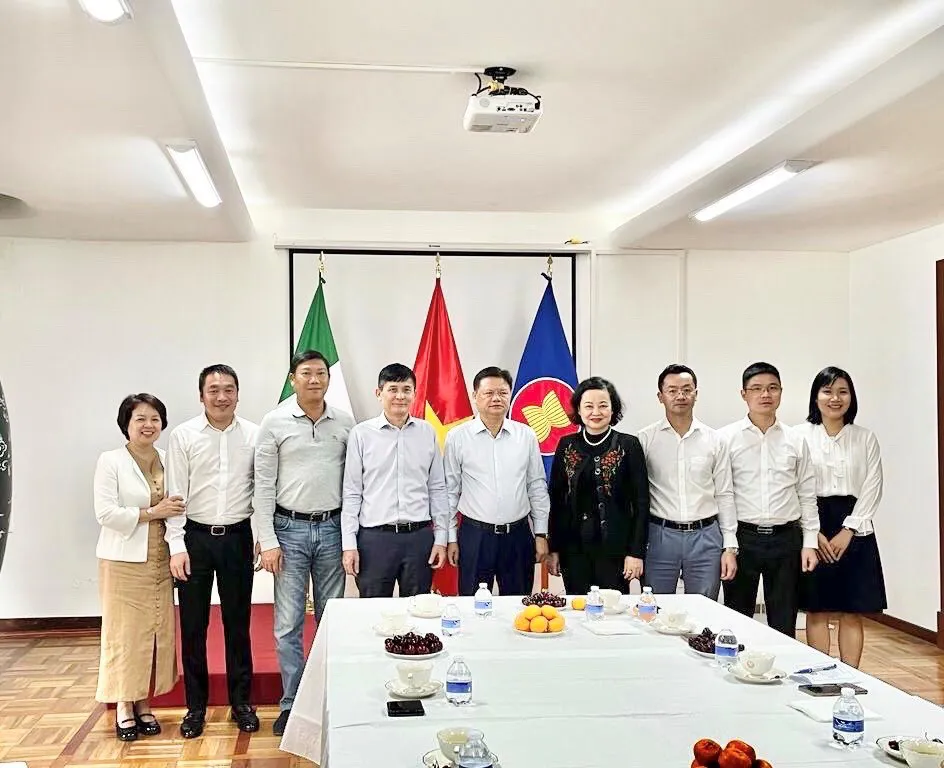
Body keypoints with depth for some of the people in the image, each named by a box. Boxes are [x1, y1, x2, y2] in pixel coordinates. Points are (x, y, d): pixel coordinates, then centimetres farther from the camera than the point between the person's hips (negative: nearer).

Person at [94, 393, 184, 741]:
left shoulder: (167, 461, 8)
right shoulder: (110, 461, -5)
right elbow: (105, 513, -12)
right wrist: (152, 513, -16)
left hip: (160, 560, 4)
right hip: (124, 561, -4)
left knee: (157, 631, 5)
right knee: (125, 632, 0)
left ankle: (143, 702, 18)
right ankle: (123, 705, 13)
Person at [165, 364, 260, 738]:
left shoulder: (254, 435, -1)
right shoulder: (183, 436, -4)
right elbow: (175, 494, -4)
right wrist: (177, 546, -8)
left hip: (238, 538, 1)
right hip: (195, 538, 0)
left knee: (238, 623, 10)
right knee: (193, 625, 7)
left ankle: (241, 702, 23)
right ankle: (195, 706, 21)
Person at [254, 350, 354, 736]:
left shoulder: (345, 423, 3)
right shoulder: (274, 423, -3)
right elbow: (263, 486, -3)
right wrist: (267, 541, -7)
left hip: (332, 529, 2)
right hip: (290, 529, -2)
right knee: (288, 624, 2)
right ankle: (291, 703, 15)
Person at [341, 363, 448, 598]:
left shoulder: (427, 432, 5)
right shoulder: (361, 433, -1)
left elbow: (437, 488, 9)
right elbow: (352, 493, 1)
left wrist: (441, 538, 5)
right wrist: (349, 544, -2)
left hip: (419, 536, 2)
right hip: (374, 536, -2)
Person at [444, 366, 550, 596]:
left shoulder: (526, 436, 2)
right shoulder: (457, 437, -3)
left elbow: (537, 487, 7)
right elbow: (450, 491, 2)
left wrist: (541, 534, 6)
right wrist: (450, 538, 2)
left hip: (519, 535, 2)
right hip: (475, 535, -2)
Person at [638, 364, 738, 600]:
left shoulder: (714, 440, 6)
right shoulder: (646, 439, 1)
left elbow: (724, 496, 8)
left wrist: (730, 547, 3)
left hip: (705, 537, 1)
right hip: (660, 536, -1)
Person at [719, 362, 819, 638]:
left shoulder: (796, 440, 6)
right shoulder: (726, 438, -2)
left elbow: (807, 495, 10)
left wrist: (810, 542, 5)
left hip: (786, 538, 2)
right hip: (742, 537, -2)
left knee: (784, 625, 10)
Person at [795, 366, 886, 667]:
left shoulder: (865, 438, 6)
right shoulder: (800, 436, 0)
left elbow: (872, 489, 1)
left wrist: (847, 532, -8)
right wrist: (815, 534, -10)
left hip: (854, 528, 2)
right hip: (813, 528, -2)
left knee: (852, 613, 4)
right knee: (817, 611, 3)